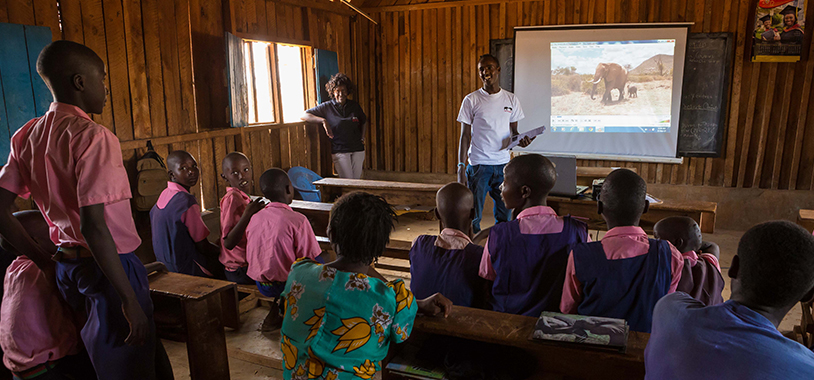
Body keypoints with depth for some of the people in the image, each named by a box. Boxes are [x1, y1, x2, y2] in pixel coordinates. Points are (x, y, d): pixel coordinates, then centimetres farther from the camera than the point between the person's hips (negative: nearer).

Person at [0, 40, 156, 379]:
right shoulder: (93, 137, -18)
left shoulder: (28, 136, 6)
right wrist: (131, 301, -22)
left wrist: (43, 260, 13)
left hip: (66, 267, 9)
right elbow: (93, 226, -25)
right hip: (107, 266, -8)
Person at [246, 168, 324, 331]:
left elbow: (249, 258, 7)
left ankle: (275, 315, 19)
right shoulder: (298, 220, -20)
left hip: (260, 285, 7)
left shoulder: (254, 218, -2)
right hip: (285, 285, -6)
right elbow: (309, 261, -17)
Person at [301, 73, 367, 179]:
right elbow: (304, 115, -5)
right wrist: (323, 121, -18)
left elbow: (364, 122, 27)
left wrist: (362, 138, 12)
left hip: (358, 150, 3)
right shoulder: (327, 107, 0)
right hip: (339, 151, -3)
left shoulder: (354, 105, 9)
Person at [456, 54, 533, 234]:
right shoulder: (471, 100, -1)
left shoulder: (511, 100, 7)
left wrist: (520, 140, -10)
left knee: (504, 215, 8)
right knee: (473, 215, -1)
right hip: (478, 165, -3)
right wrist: (461, 167, -9)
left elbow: (513, 130, 14)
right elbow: (465, 136, -1)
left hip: (503, 164, 3)